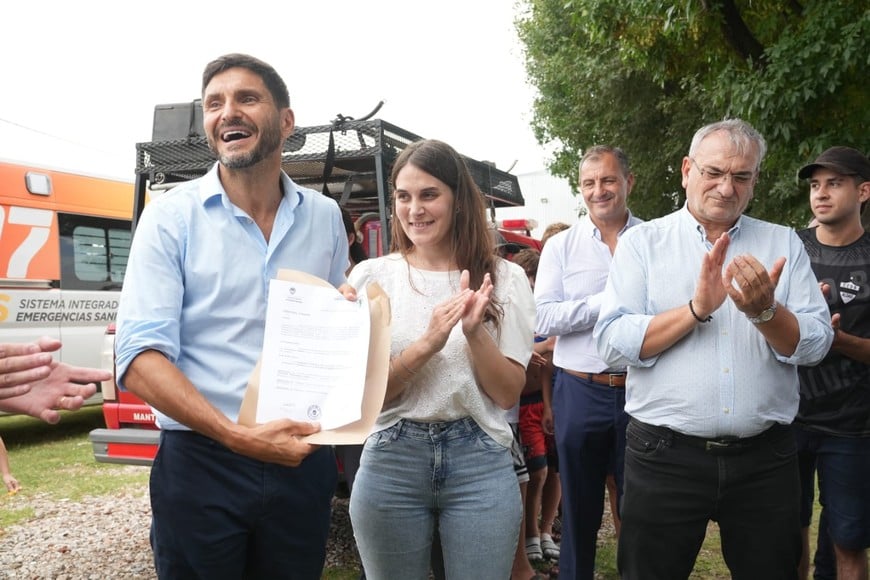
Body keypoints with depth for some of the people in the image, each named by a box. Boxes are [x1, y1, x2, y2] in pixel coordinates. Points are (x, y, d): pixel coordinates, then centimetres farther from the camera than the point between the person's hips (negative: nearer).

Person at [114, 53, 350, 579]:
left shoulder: (325, 216, 6)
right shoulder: (172, 216, -5)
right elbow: (141, 356, -13)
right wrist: (237, 436, -25)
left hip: (303, 462, 3)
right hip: (200, 465, -3)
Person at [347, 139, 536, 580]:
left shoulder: (504, 278, 0)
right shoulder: (372, 276, -1)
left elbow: (508, 393, -1)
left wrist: (475, 332, -18)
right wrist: (427, 344, -19)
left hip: (480, 464, 0)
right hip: (391, 463, 0)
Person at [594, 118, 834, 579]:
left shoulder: (783, 243, 6)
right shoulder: (642, 241, 1)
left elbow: (815, 344, -2)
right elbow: (612, 344, -10)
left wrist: (764, 311, -21)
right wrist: (697, 308, -20)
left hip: (764, 459, 2)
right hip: (665, 455, -2)